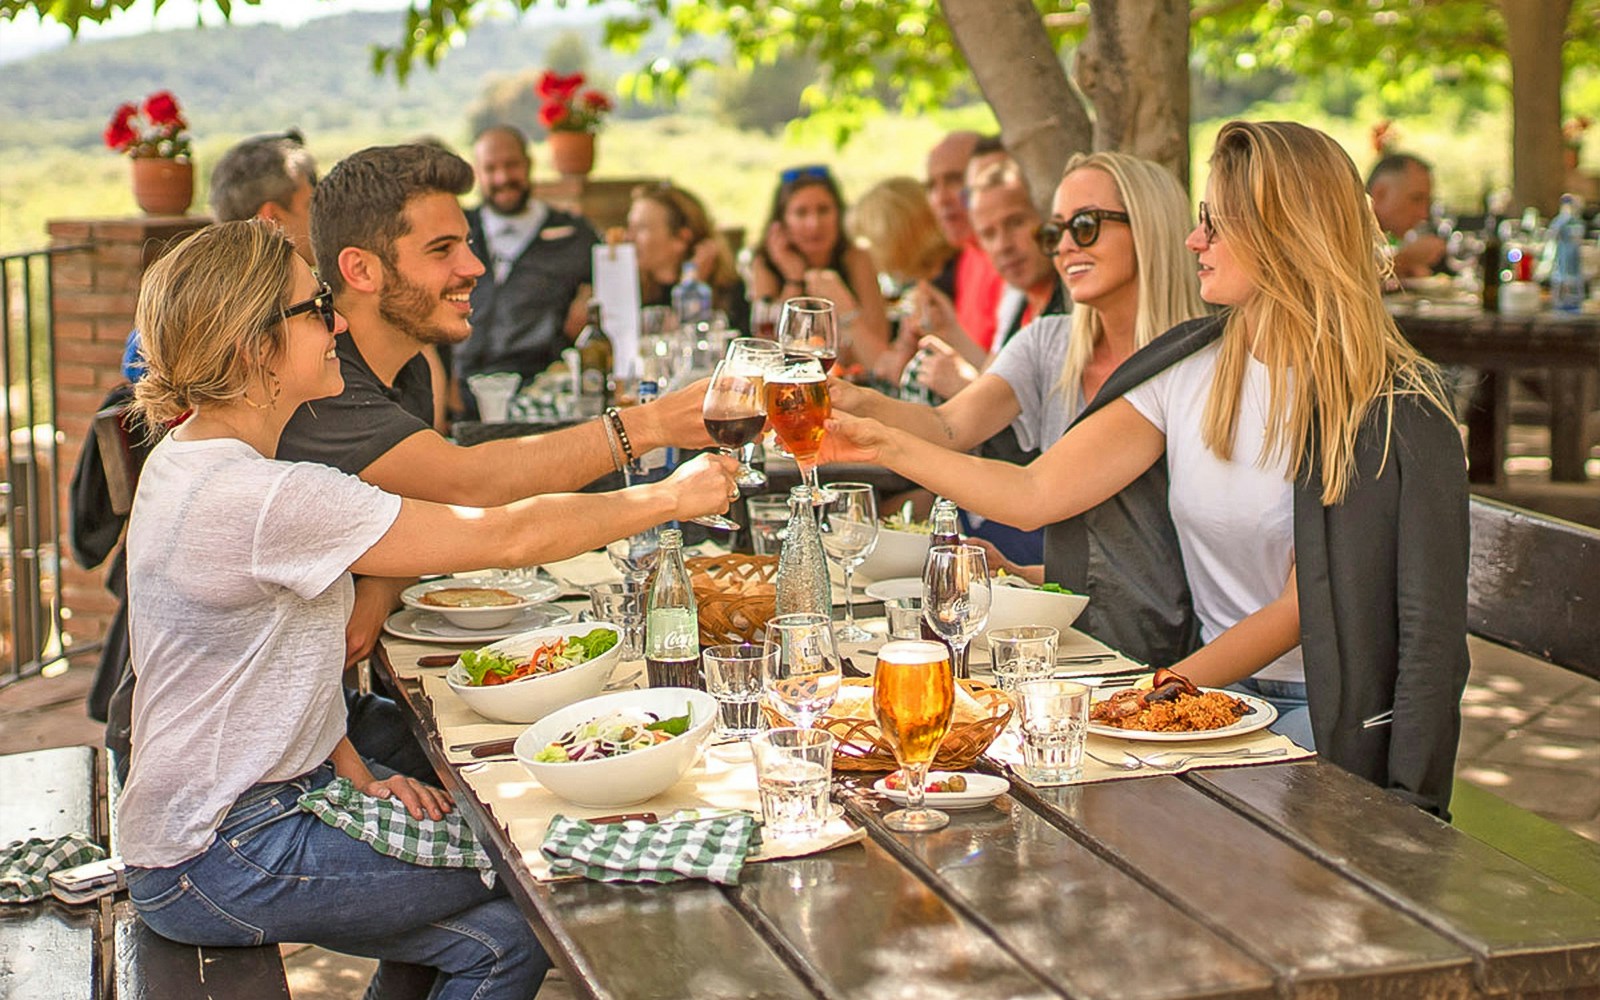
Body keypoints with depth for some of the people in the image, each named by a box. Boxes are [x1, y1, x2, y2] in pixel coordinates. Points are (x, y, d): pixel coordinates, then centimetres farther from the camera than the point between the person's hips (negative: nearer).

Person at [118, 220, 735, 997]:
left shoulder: (186, 459, 5)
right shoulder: (264, 499, -27)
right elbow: (506, 536, -23)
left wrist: (358, 778, 2)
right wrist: (669, 499, -11)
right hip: (215, 867, -9)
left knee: (495, 932, 5)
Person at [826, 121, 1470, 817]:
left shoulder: (1392, 407, -12)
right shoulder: (1189, 366, 3)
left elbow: (1299, 610, -13)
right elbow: (1037, 493, -2)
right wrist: (887, 446, -9)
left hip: (1340, 711, -5)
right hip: (1223, 689, 5)